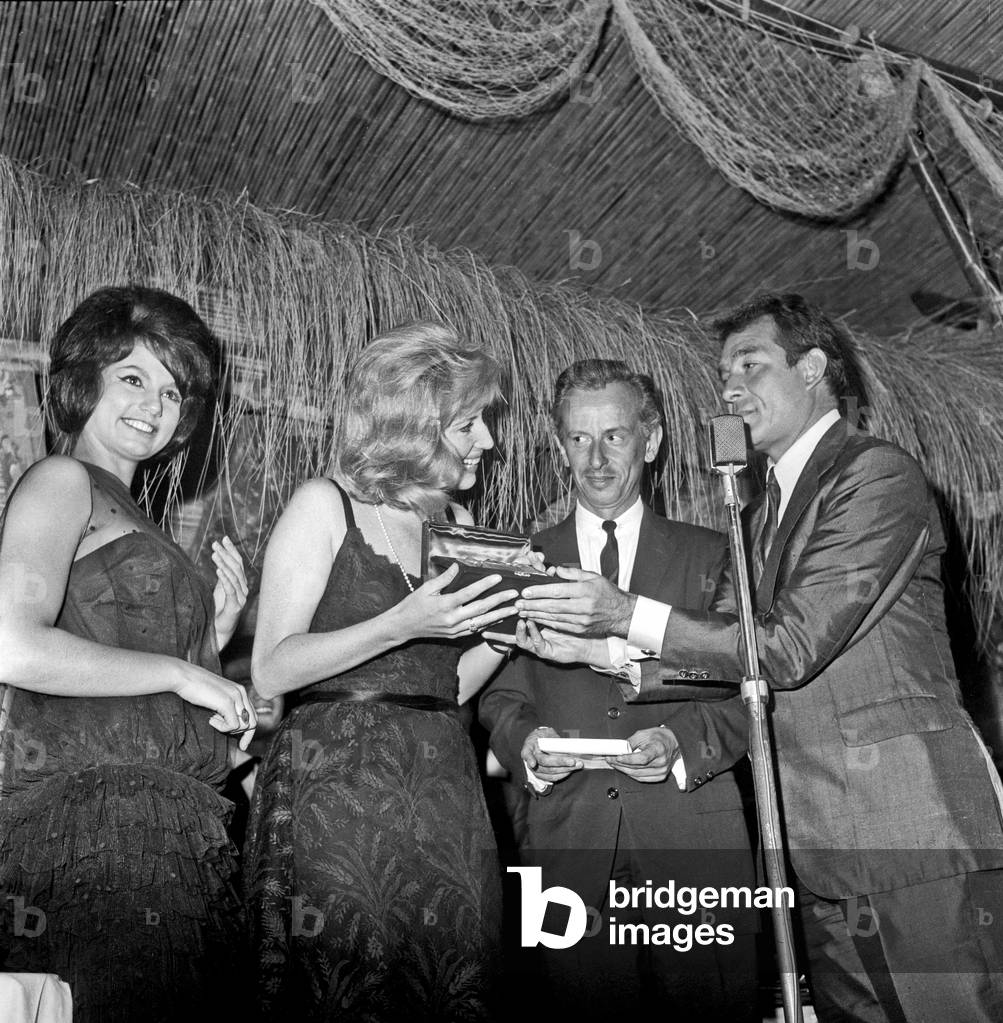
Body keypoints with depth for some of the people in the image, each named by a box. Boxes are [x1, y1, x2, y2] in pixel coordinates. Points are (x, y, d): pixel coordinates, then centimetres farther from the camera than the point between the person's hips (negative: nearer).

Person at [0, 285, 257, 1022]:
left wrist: (214, 636, 6)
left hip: (166, 824, 8)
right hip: (94, 817, -8)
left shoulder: (131, 518, 22)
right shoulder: (61, 481, -2)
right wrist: (180, 672, -13)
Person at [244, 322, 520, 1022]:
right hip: (336, 786, -5)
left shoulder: (456, 519, 14)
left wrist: (510, 623, -1)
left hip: (443, 787, 6)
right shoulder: (326, 505, -4)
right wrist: (401, 624, -19)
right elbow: (271, 672, -10)